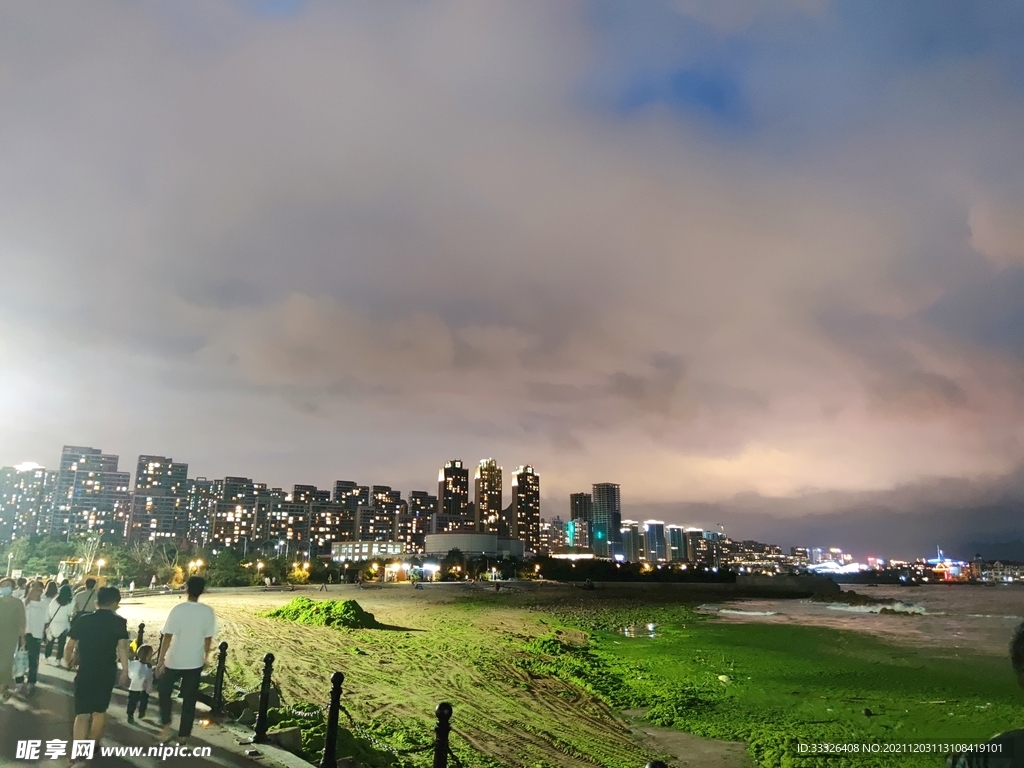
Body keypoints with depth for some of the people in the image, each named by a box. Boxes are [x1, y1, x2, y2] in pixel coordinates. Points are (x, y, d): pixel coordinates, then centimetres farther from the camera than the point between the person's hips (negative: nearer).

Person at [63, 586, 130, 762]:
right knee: (100, 710, 19)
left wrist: (69, 662, 22)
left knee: (82, 714, -1)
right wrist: (125, 670, -8)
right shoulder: (119, 622, -6)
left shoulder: (83, 620, -1)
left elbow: (69, 646, 3)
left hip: (85, 672, 0)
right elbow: (122, 647, -14)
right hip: (107, 673, 0)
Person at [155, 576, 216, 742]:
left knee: (164, 691, 24)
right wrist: (205, 658, 13)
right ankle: (184, 734, 20)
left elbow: (168, 637, -15)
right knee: (189, 699, 13)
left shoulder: (178, 609, -16)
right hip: (195, 662, 2)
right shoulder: (208, 611, -8)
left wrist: (160, 660, -6)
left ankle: (166, 723, 15)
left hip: (174, 660, -2)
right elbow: (208, 638, -1)